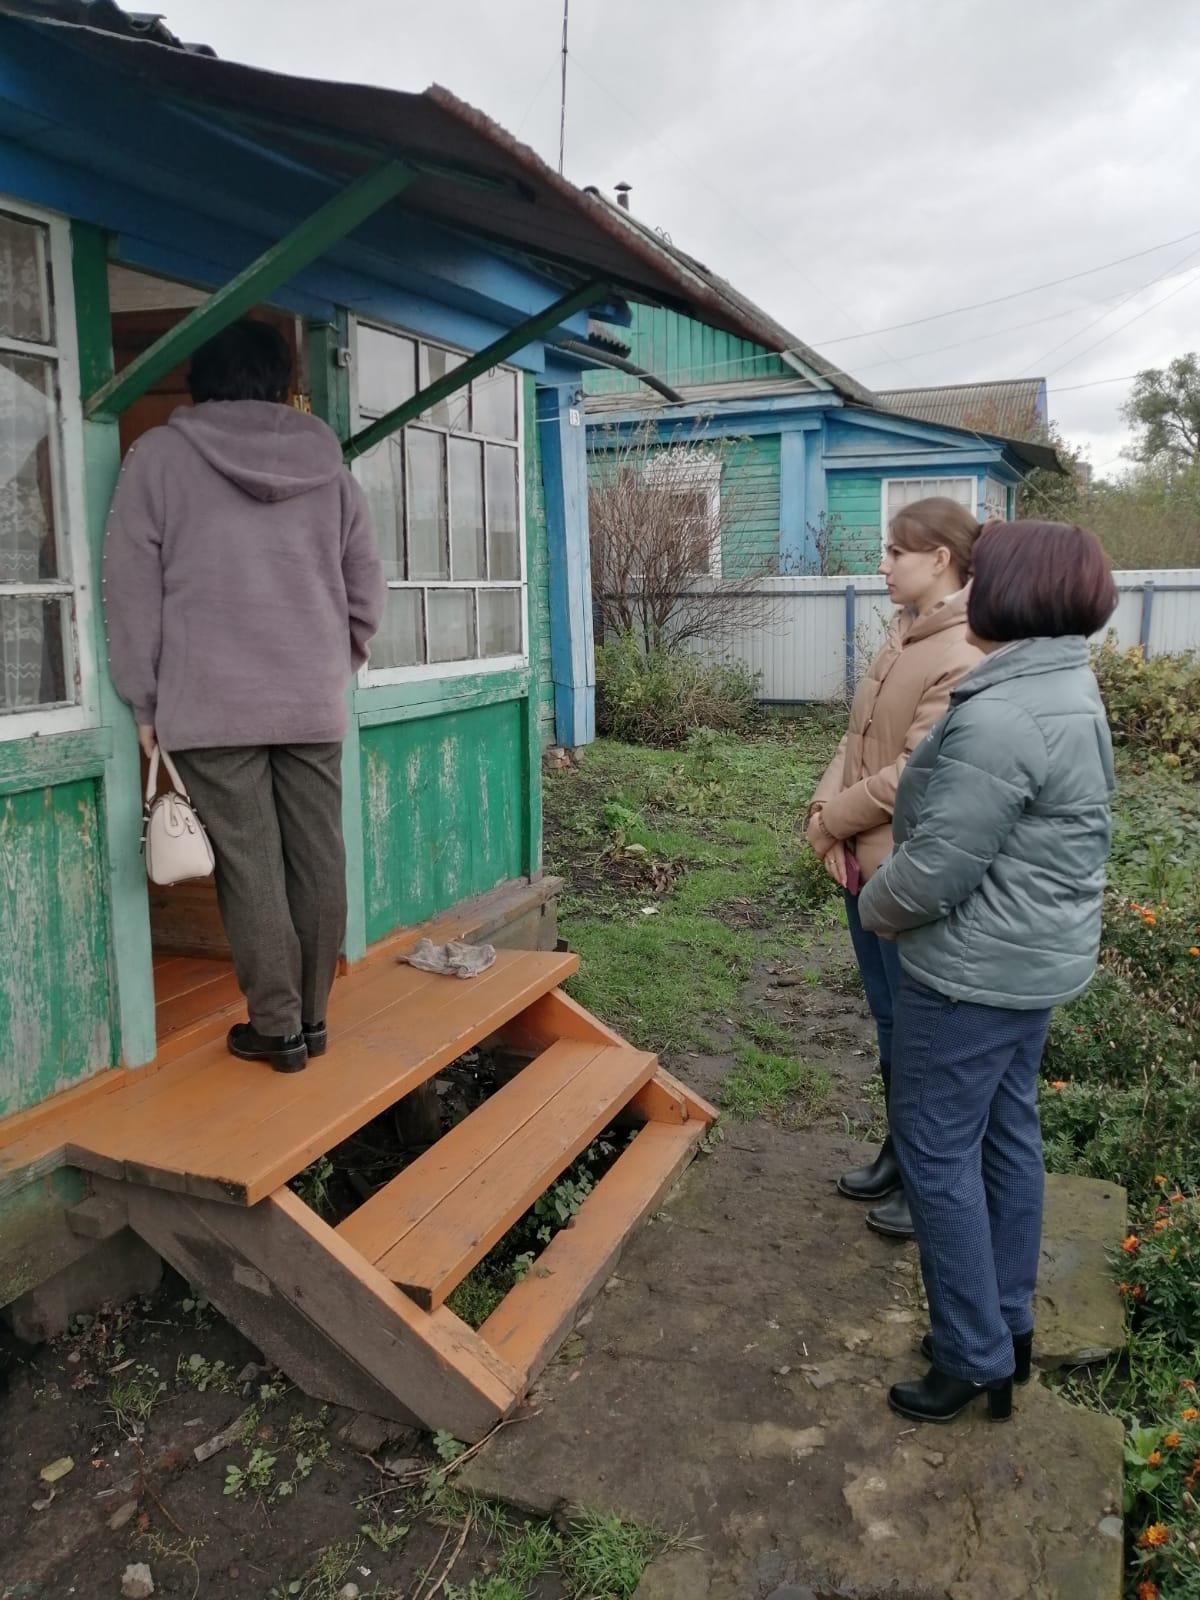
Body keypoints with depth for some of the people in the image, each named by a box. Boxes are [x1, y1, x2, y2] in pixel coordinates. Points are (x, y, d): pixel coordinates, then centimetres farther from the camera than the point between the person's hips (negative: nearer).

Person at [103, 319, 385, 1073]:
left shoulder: (159, 455, 1)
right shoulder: (330, 465, 8)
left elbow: (131, 590, -1)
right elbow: (367, 590, 10)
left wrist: (146, 701, 5)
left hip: (212, 706, -3)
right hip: (316, 705, 3)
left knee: (250, 868, 2)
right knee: (317, 861, 8)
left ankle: (278, 1028, 9)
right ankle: (311, 1017, 18)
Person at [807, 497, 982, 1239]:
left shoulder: (965, 659, -20)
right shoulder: (902, 637, 9)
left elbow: (912, 774, -22)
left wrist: (833, 821, -10)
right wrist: (826, 808, -5)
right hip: (864, 863, 9)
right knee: (889, 1021, 20)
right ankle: (900, 1153, 38)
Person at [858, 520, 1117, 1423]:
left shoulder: (999, 719, -27)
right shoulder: (1069, 687, 7)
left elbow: (937, 867, -24)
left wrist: (876, 908, -4)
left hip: (976, 971, -10)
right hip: (1041, 957, 10)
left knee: (938, 1153, 3)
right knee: (1008, 1133, 19)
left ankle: (975, 1359, 16)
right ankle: (1009, 1324, 34)